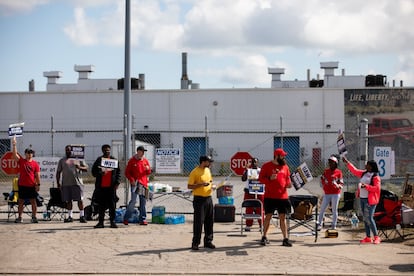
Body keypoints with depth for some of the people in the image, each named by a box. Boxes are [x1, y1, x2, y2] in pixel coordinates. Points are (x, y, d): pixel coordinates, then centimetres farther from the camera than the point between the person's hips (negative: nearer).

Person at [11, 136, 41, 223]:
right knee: (21, 202, 7)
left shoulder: (35, 164, 1)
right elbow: (15, 154, -10)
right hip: (22, 185, 1)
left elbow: (37, 175, 0)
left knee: (33, 201, 2)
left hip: (32, 186, -1)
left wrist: (38, 184, -6)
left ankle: (34, 217, 8)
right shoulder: (21, 161, 3)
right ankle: (19, 217, 14)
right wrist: (14, 145, -21)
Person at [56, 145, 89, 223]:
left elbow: (86, 168, 7)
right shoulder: (62, 161, 14)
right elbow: (58, 172, 14)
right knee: (68, 200, 3)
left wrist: (80, 167, -13)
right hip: (65, 184, 2)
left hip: (77, 182, -2)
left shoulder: (78, 159, 11)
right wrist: (58, 182, 5)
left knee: (80, 199, -5)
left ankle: (82, 216, 1)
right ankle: (70, 216, 12)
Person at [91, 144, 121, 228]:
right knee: (101, 205, 3)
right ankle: (100, 222, 9)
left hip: (111, 186, 0)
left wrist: (117, 182, -3)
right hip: (101, 186, 0)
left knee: (112, 205, 0)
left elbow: (118, 172, 8)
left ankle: (112, 221, 6)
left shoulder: (114, 160, 9)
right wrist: (99, 173, -15)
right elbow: (93, 171, 5)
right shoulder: (99, 160, 8)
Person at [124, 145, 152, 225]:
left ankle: (142, 219, 12)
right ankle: (126, 218, -3)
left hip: (143, 183, 5)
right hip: (135, 183, -5)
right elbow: (127, 172, 1)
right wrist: (132, 180, -12)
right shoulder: (132, 160, 0)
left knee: (143, 202, 5)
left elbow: (148, 173, 18)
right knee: (133, 201, -12)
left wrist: (148, 169, -5)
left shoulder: (145, 160, 13)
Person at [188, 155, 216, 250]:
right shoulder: (195, 172, -10)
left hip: (208, 198, 7)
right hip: (199, 199, -7)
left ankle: (208, 241, 19)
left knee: (210, 221, 9)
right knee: (198, 222, -5)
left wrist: (212, 185, 4)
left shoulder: (208, 170, 13)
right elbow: (190, 186, -12)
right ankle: (195, 243, 1)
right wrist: (201, 184, -23)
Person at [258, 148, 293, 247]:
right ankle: (264, 237, 14)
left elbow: (288, 178, 20)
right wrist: (269, 178, -20)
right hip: (270, 197, -3)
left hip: (283, 196, 3)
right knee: (268, 216, 2)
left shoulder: (285, 167, 12)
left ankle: (285, 239, 2)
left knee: (283, 217, 2)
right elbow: (260, 178, -2)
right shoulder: (266, 166, -1)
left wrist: (289, 184, -2)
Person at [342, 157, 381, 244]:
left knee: (369, 218, -13)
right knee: (365, 219, 9)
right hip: (362, 198, 8)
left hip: (370, 200, -8)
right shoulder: (364, 173, 11)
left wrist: (366, 186, -23)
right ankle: (368, 237, 15)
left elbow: (377, 188, -18)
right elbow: (354, 170, 22)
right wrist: (347, 162, 22)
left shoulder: (376, 177, -10)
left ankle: (376, 237, -5)